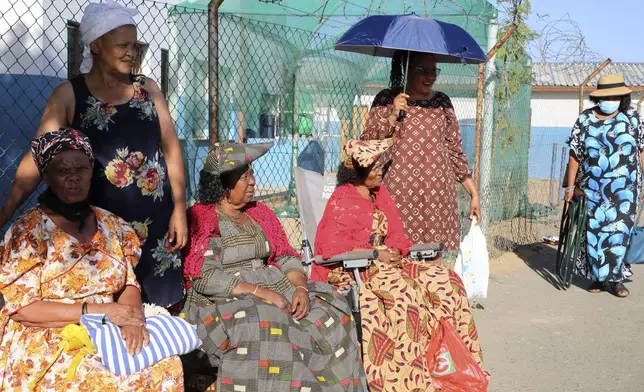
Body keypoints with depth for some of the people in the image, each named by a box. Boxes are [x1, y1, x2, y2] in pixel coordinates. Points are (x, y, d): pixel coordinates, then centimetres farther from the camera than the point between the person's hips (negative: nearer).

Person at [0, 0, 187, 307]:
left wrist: (179, 209, 0)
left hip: (155, 217, 3)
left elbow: (171, 149, 7)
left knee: (158, 307, 8)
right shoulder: (69, 95, -2)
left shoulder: (147, 88, 7)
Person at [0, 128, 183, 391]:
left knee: (167, 367, -19)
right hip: (47, 345, -5)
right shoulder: (28, 230, -7)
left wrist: (133, 318, -18)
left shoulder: (111, 224, 8)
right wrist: (96, 310, -20)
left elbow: (129, 283, 5)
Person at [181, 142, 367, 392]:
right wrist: (260, 291, -21)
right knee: (265, 329, -35)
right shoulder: (200, 218, -5)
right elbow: (205, 279, -15)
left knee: (330, 317, -17)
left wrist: (301, 287, -10)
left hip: (276, 290, 6)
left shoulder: (260, 213, 15)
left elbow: (286, 258, 11)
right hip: (226, 300, -5)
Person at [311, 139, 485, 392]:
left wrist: (394, 251, -9)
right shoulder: (342, 199, -6)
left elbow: (394, 234, 14)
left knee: (445, 280, -10)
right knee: (404, 291, -34)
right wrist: (375, 253, -19)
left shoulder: (380, 193, 15)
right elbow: (333, 245, -15)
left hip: (384, 261, 7)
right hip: (351, 269, -7)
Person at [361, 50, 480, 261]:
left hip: (437, 197, 3)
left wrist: (473, 192, 11)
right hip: (398, 195, -2)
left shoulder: (442, 102, 13)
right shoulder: (386, 99, 5)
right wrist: (392, 116, -12)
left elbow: (455, 150, 15)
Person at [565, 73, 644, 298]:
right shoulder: (585, 120, 1)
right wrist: (570, 187, -1)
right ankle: (598, 276, 20)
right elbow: (575, 155, 1)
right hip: (593, 189, 1)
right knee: (594, 232, 5)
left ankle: (615, 278, 14)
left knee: (619, 232, 1)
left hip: (624, 190, 0)